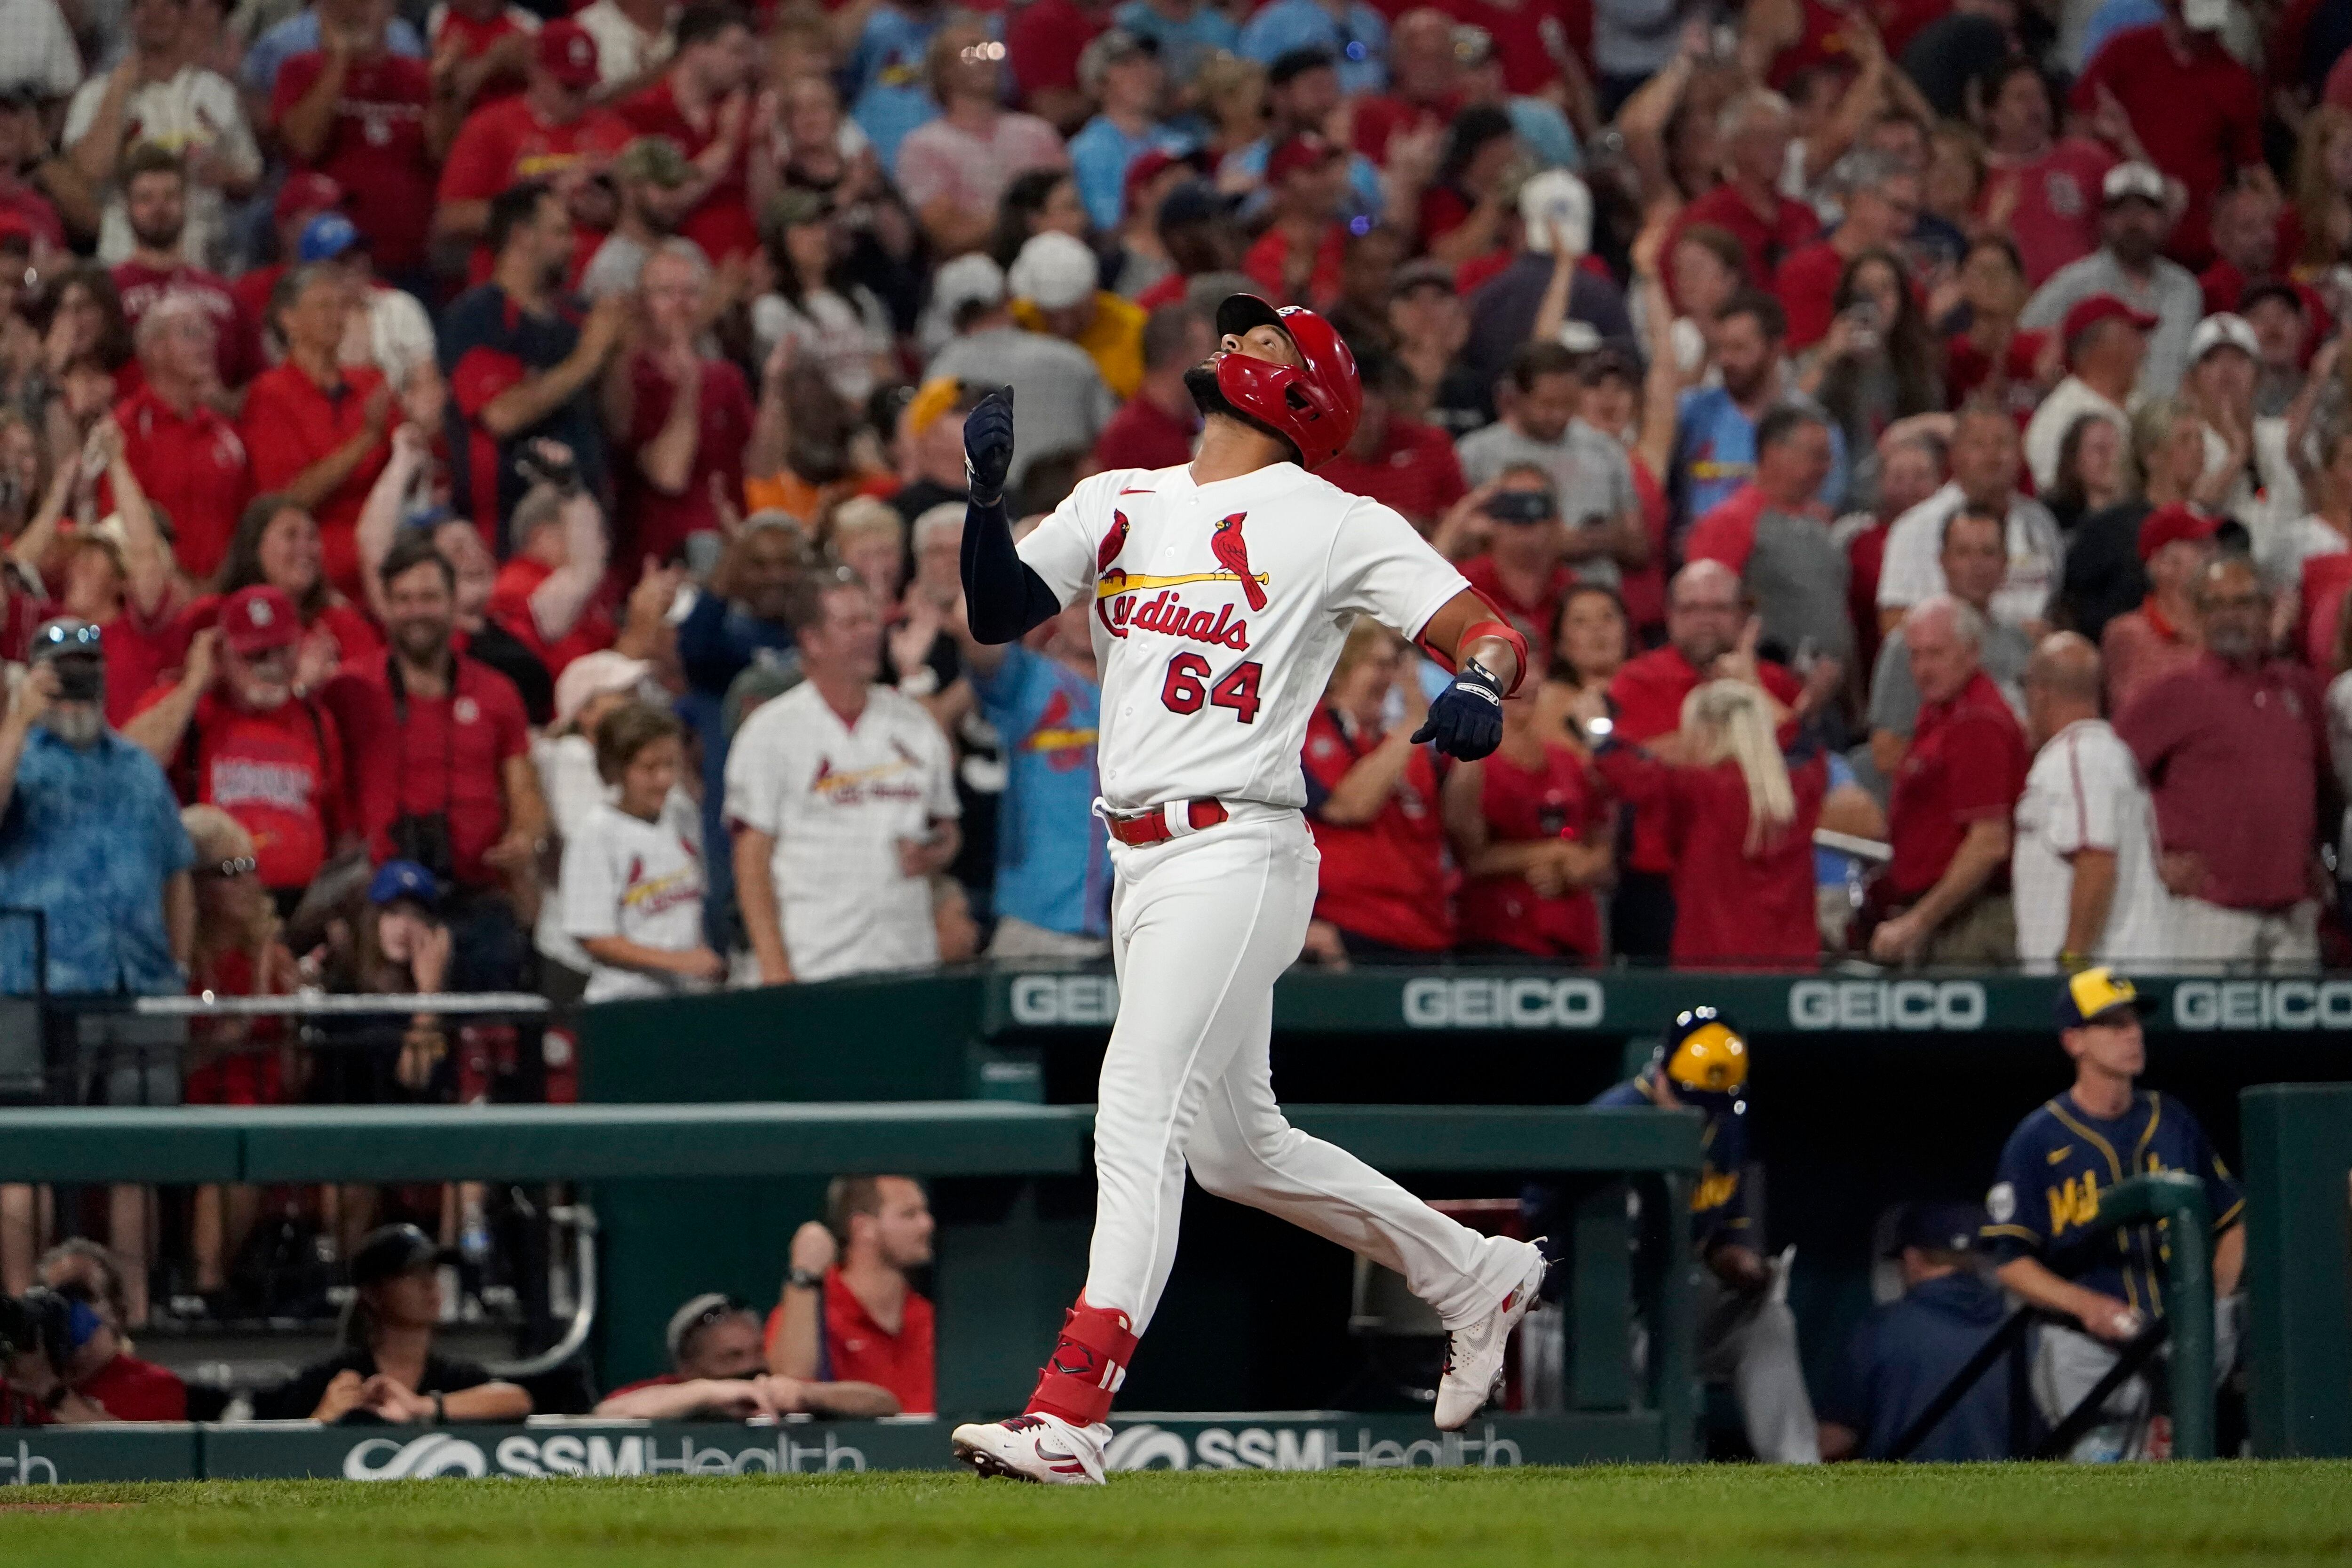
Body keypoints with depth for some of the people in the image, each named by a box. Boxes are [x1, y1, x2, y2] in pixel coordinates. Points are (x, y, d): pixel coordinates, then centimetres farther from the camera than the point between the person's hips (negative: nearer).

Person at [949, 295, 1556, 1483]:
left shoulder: (1334, 526, -1)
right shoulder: (1118, 504, 16)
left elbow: (1491, 632, -5)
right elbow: (998, 614, 6)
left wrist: (1479, 689, -28)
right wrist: (987, 495, -11)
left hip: (1237, 849, -8)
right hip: (1139, 862, 8)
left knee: (1140, 1118, -17)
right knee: (1235, 1146, 16)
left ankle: (1068, 1417, -23)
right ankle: (1473, 1277, 34)